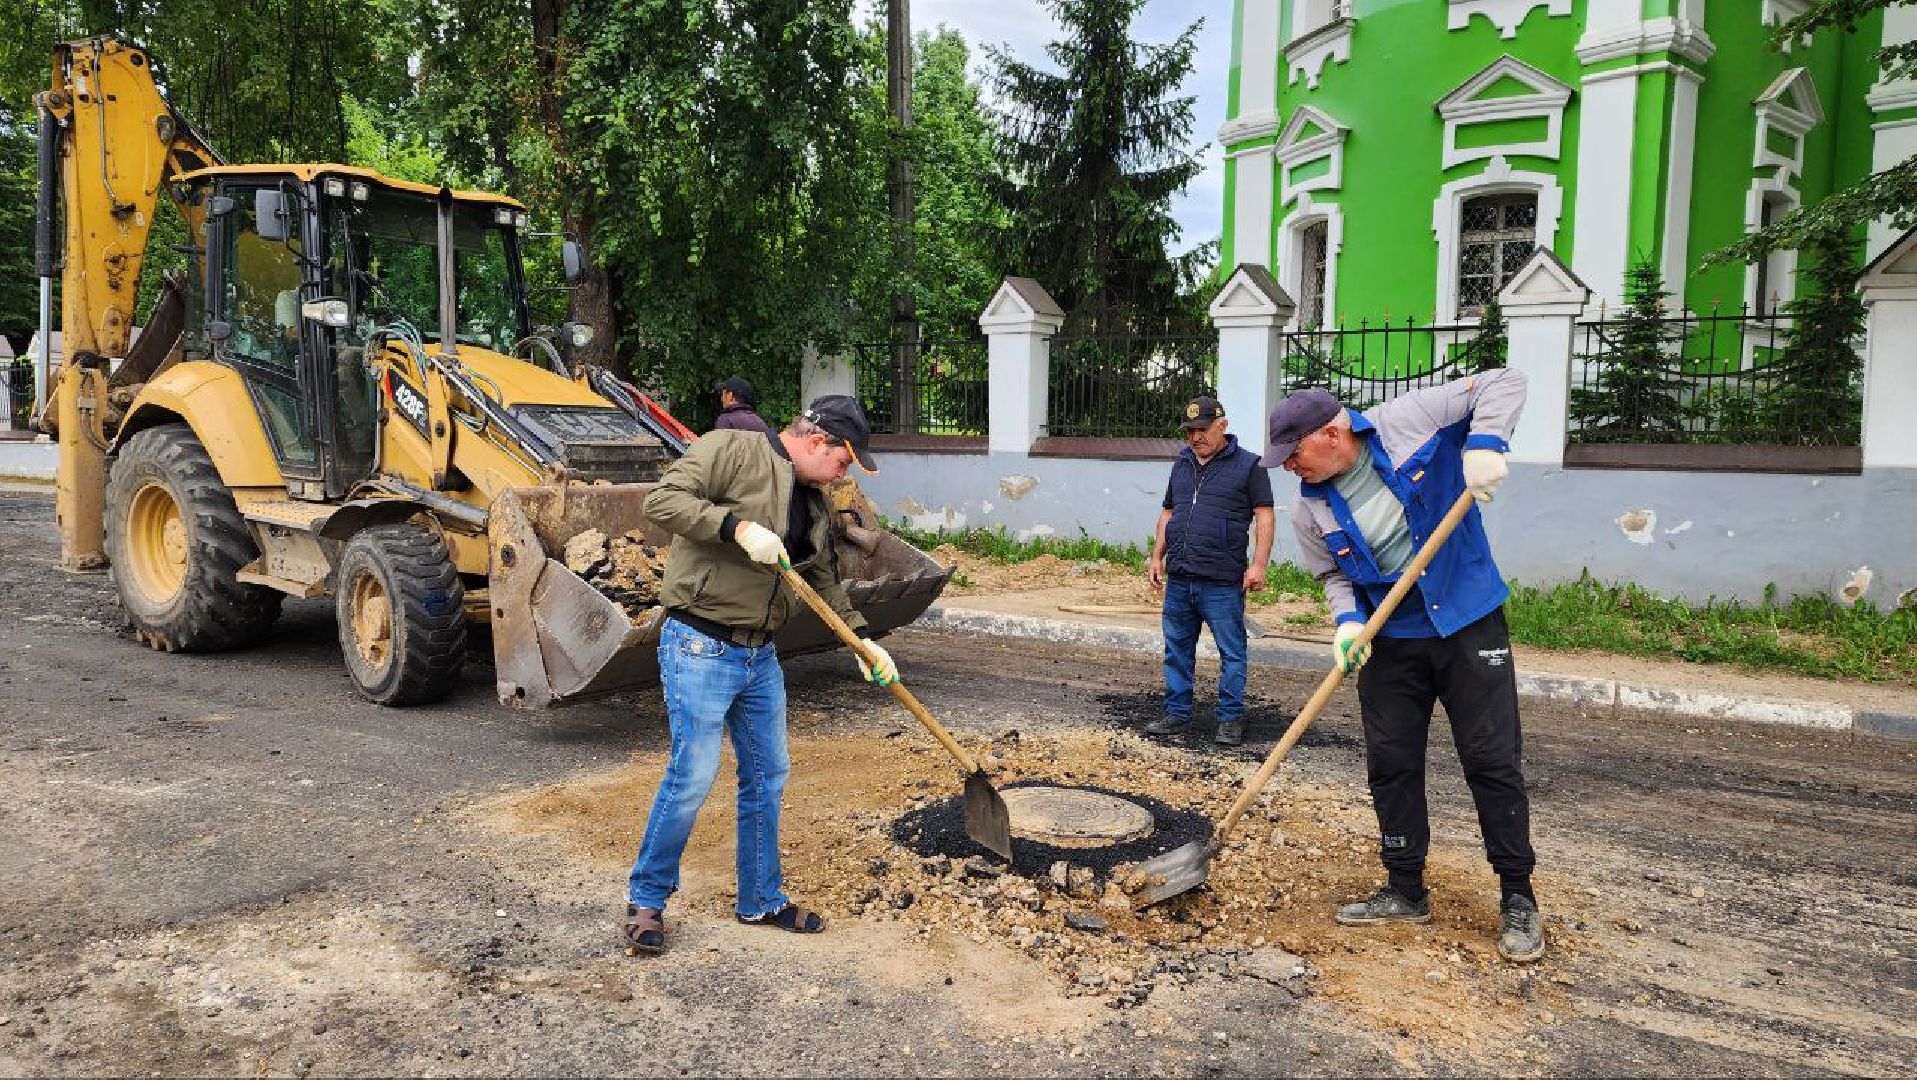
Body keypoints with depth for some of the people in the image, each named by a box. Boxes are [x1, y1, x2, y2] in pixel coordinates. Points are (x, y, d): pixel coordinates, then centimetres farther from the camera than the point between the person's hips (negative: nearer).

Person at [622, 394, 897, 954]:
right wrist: (738, 526, -28)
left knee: (767, 775, 13)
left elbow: (825, 582, 20)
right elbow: (663, 500, -20)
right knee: (693, 775, -6)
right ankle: (646, 897, 15)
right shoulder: (732, 450, -10)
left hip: (759, 656, 8)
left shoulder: (814, 503, 14)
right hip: (699, 648, -8)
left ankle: (762, 899, 29)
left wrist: (861, 640, 11)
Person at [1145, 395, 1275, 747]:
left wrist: (1258, 564, -14)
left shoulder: (1248, 465, -1)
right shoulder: (1182, 464, 17)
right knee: (1177, 650, 10)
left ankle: (1231, 719, 11)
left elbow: (1264, 517, -5)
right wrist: (1157, 557, 15)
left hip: (1222, 582, -6)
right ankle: (1177, 714, 20)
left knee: (1231, 652, 1)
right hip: (1178, 579, 6)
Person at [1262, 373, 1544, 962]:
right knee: (1391, 764, 7)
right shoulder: (1310, 509, -4)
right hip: (1388, 640, 4)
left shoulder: (1408, 420, -14)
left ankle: (1518, 898, 15)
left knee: (1493, 760, 0)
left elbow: (1503, 382, -9)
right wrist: (1348, 621, -13)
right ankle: (1405, 891, 23)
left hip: (1469, 622, -3)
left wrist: (1484, 444, -27)